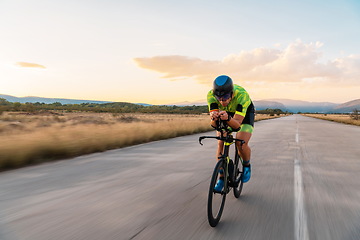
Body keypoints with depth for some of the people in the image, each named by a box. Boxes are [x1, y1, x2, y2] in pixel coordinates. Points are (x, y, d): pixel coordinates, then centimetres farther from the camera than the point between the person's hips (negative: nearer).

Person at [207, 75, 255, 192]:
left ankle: (247, 166, 10)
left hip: (244, 113, -2)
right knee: (221, 144, -12)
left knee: (241, 144, -22)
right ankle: (222, 177, 5)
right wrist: (214, 118, -58)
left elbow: (237, 124, -44)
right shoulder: (211, 95, -33)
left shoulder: (242, 95, -40)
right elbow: (214, 124, -36)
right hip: (225, 113, 3)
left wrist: (228, 118, -65)